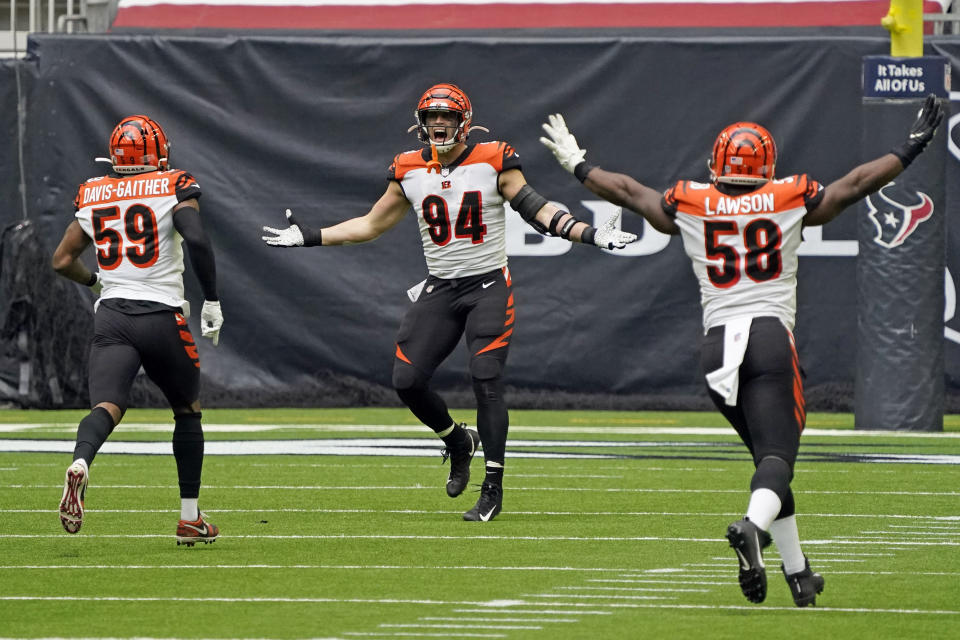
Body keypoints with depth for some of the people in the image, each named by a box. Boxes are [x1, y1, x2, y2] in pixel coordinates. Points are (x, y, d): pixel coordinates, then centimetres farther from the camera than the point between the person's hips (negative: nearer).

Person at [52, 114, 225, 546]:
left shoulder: (93, 197, 12)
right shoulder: (172, 188, -1)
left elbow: (63, 261, 16)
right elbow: (196, 239, -17)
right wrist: (212, 302, -8)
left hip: (111, 317, 2)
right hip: (162, 316, -2)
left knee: (107, 407, -13)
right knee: (187, 412, 18)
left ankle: (80, 465, -48)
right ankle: (190, 519, 20)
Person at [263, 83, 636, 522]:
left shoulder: (493, 162, -6)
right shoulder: (409, 171, 5)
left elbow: (536, 210, -5)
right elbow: (372, 225, 15)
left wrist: (588, 234, -18)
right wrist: (310, 237, 11)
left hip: (489, 286, -4)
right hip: (439, 288, 4)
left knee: (486, 381, -15)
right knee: (406, 381, -5)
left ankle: (493, 487, -9)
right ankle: (457, 441, 23)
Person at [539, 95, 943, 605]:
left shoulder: (690, 207, 10)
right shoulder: (790, 201, 5)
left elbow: (628, 191, 22)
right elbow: (856, 184, 10)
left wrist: (577, 166, 38)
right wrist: (912, 147, 22)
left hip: (717, 344, 3)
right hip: (769, 335, -3)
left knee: (770, 452, 15)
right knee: (777, 453, -11)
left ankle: (797, 572, 14)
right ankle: (753, 526, -43)